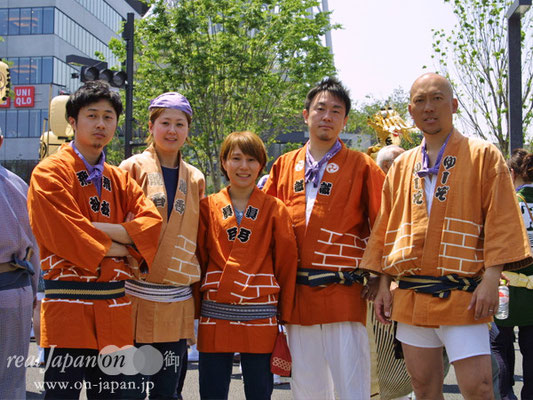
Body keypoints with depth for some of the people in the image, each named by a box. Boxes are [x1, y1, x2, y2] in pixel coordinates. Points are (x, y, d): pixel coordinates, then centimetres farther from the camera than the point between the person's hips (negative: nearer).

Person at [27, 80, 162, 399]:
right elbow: (63, 235, -14)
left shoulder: (120, 179, 16)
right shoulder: (50, 173, -2)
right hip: (69, 304, -5)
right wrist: (121, 248, -6)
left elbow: (151, 221, 1)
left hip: (114, 307, 6)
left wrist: (99, 229, -12)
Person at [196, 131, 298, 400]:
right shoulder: (207, 207, 6)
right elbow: (197, 259, 8)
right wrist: (193, 309, 6)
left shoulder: (275, 210, 3)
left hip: (260, 316, -1)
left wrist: (286, 315, 3)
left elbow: (286, 264, 4)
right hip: (215, 315, 1)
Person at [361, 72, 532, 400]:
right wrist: (384, 285, 8)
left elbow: (500, 222, -5)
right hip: (411, 295, 4)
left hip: (462, 296, -4)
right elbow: (386, 228, 14)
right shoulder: (402, 166, 13)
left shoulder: (483, 156, 1)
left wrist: (491, 279, -14)